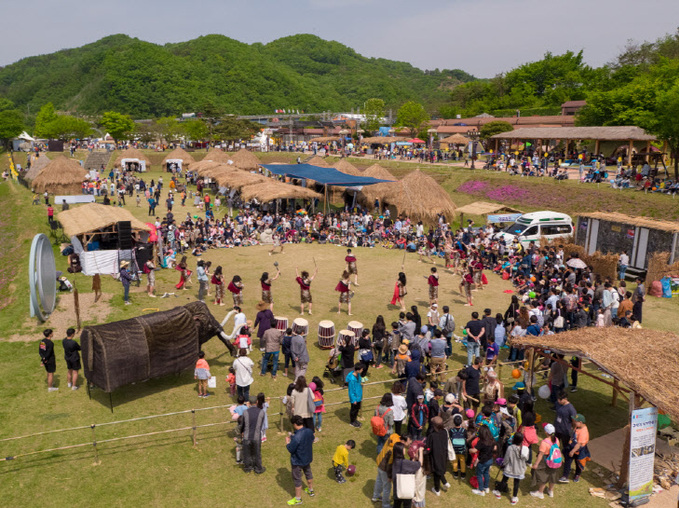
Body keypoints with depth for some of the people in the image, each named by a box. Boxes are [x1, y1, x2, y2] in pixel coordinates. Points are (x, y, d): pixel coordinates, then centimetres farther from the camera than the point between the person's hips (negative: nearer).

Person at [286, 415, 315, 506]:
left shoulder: (297, 437, -35)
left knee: (297, 479, 13)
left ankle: (298, 499, 29)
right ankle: (311, 490, 50)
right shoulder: (310, 431, -13)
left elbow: (291, 449, -26)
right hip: (308, 458, 7)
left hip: (297, 461, -7)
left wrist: (287, 442, -7)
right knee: (308, 473, 29)